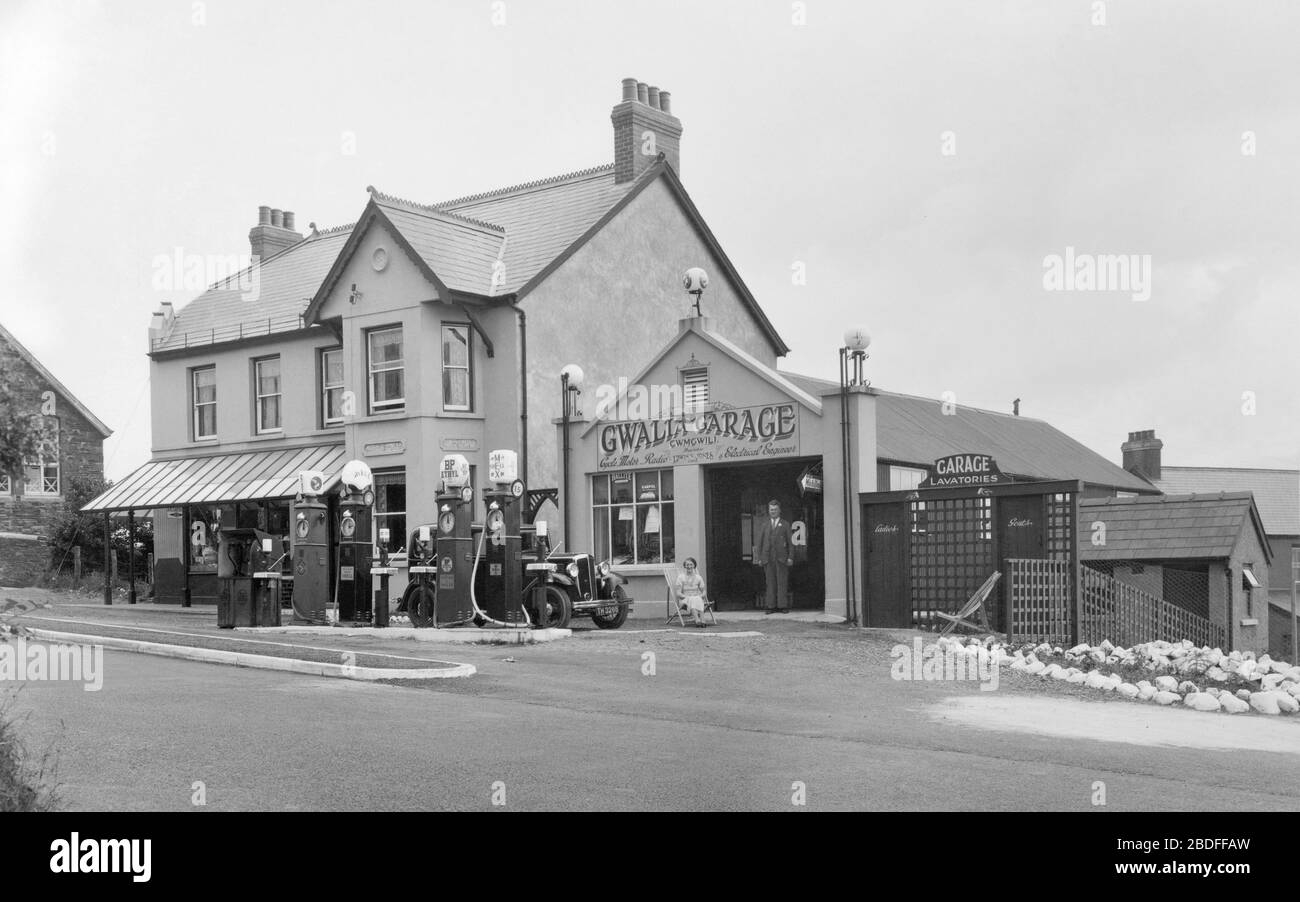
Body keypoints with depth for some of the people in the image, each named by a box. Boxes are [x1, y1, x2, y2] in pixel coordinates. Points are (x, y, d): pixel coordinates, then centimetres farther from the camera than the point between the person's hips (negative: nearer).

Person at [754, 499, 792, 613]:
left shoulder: (785, 525, 10)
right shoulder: (763, 525, 14)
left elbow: (790, 542, 6)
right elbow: (760, 542, 12)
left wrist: (790, 557, -4)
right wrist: (759, 558, 4)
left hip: (781, 558, -1)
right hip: (768, 558, 1)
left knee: (782, 582, -4)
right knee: (770, 582, -1)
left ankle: (782, 606, -2)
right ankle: (771, 606, 0)